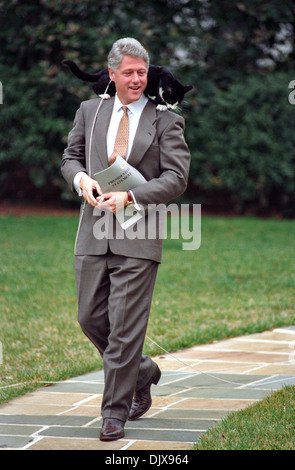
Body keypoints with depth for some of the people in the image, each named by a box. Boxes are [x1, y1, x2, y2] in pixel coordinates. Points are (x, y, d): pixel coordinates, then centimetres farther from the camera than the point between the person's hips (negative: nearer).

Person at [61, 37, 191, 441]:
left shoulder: (165, 121, 0)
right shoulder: (90, 111, 12)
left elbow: (176, 177, -5)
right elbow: (70, 157, 19)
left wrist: (129, 197, -16)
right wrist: (81, 179, -4)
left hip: (138, 239, -4)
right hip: (94, 234, 4)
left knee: (125, 328, -6)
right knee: (91, 319, 7)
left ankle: (115, 412, 2)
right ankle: (142, 374, 31)